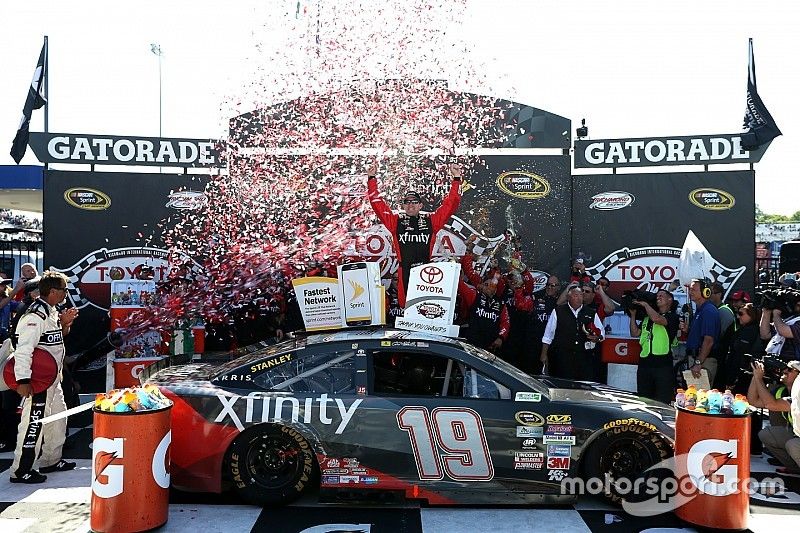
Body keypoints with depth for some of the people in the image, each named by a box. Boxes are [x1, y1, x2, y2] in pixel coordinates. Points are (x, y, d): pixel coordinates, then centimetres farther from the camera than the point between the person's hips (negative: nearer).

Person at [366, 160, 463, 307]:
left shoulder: (431, 220, 8)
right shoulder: (396, 221, 8)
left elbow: (450, 204, 7)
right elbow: (378, 204, 7)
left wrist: (456, 179, 3)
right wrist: (371, 178, 4)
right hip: (404, 272, 0)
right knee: (405, 305, 4)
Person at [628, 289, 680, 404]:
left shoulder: (673, 316, 3)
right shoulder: (647, 317, 21)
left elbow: (657, 319, -17)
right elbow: (635, 333, 19)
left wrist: (645, 304, -4)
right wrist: (633, 314, 13)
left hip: (663, 365, -6)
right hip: (644, 363, 6)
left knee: (663, 402, -7)